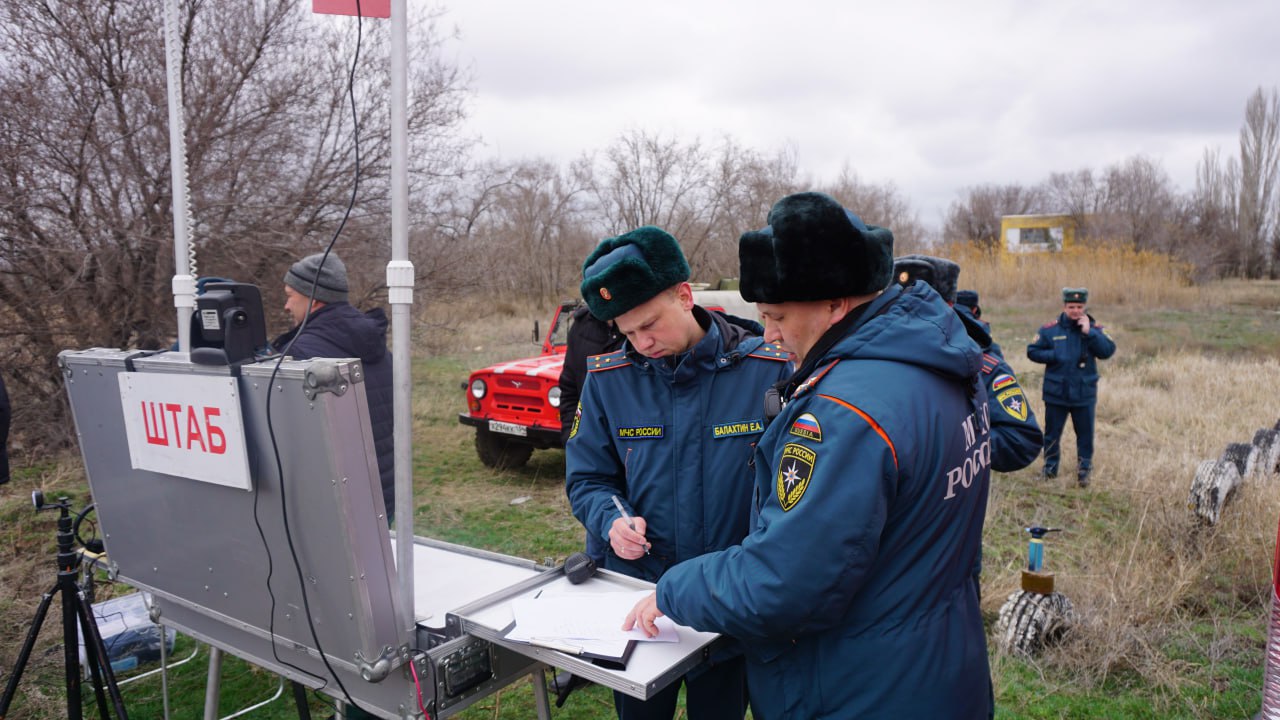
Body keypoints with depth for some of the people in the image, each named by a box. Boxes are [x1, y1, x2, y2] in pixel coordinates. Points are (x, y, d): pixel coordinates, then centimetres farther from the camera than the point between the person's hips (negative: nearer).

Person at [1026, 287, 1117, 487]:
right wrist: (1054, 356, -14)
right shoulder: (1050, 329, -3)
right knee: (1052, 433, 12)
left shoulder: (1094, 329, -1)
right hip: (1056, 393, 0)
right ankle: (1050, 467, 27)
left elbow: (1108, 350, -14)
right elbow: (1032, 351, 0)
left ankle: (1084, 470, 21)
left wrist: (1089, 332, -21)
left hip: (1084, 394, 0)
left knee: (1085, 434, 7)